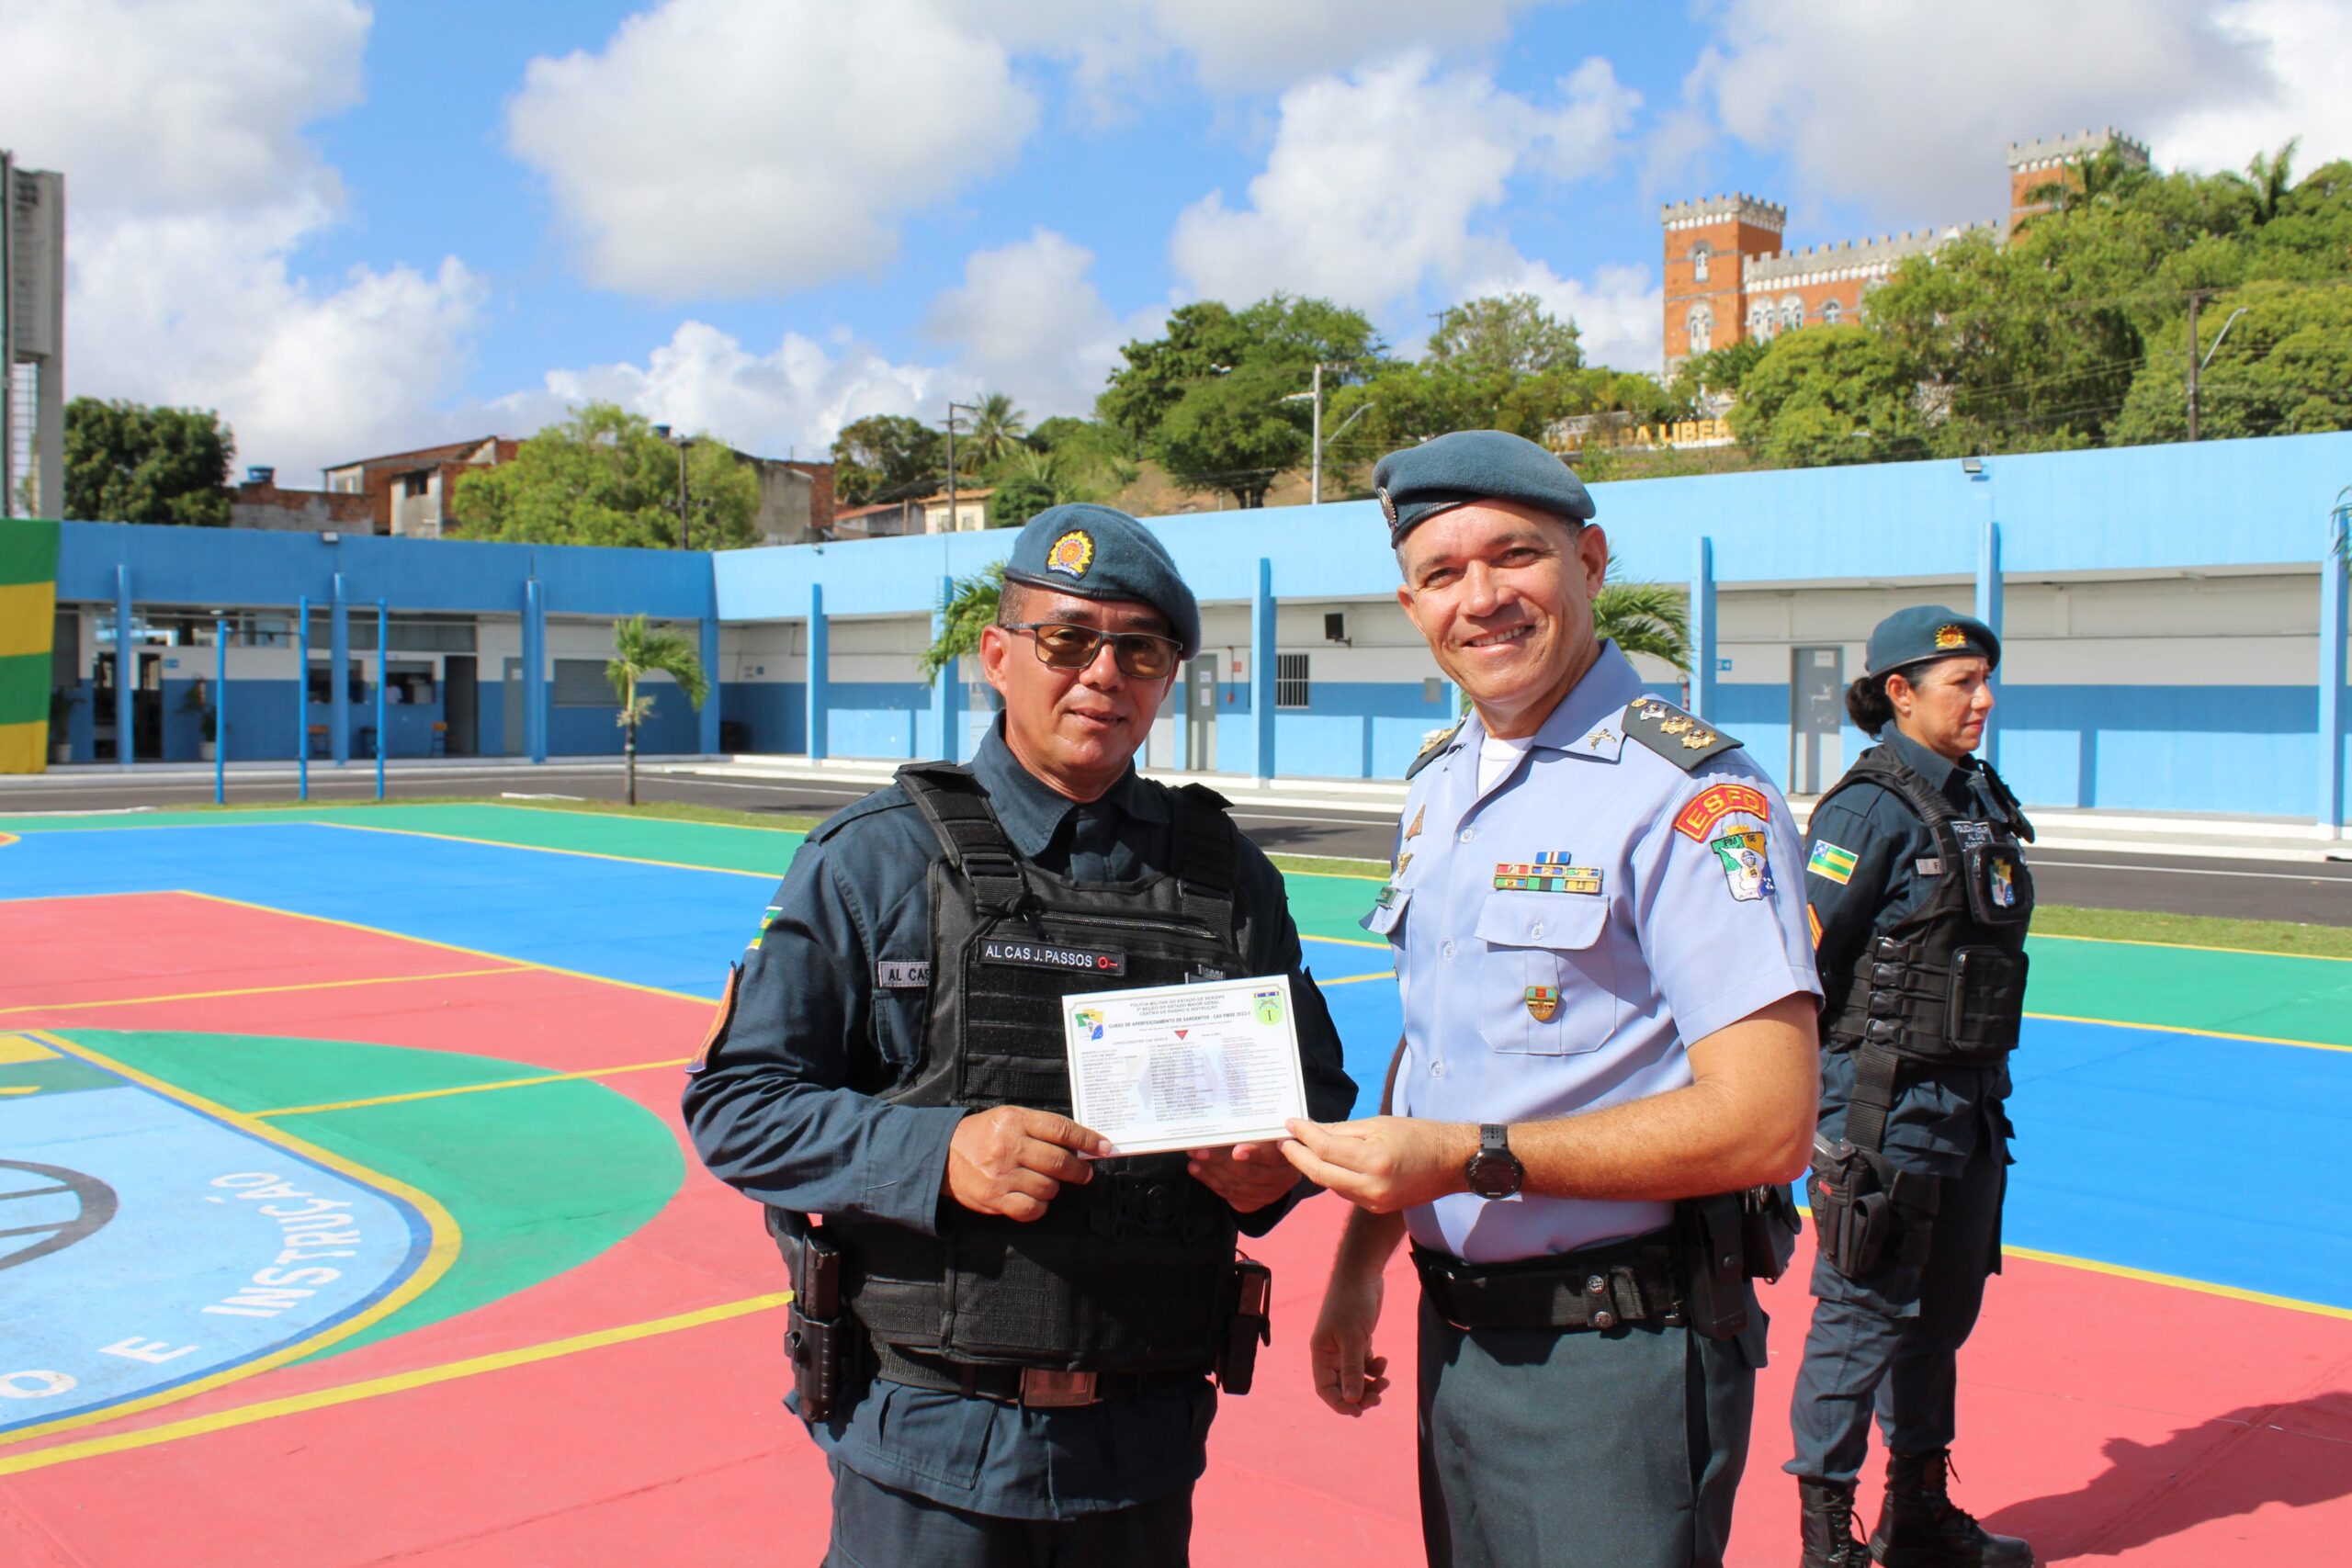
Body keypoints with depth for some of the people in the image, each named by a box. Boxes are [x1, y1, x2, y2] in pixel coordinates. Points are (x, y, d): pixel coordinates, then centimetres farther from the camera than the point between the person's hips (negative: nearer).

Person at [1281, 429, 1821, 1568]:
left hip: (1616, 1358, -7)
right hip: (1454, 1332, 7)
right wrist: (1360, 1260, 14)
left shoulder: (1689, 792, -17)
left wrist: (1471, 1158, -25)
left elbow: (1767, 1122, -22)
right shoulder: (1437, 786, 9)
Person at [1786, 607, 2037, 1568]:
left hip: (1971, 1099, 9)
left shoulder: (1980, 797, 10)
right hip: (1888, 1101, -8)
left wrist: (1989, 1086, 20)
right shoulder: (1871, 807, -15)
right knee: (1865, 1310, 1)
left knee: (1945, 1308, 17)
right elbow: (1799, 958, -17)